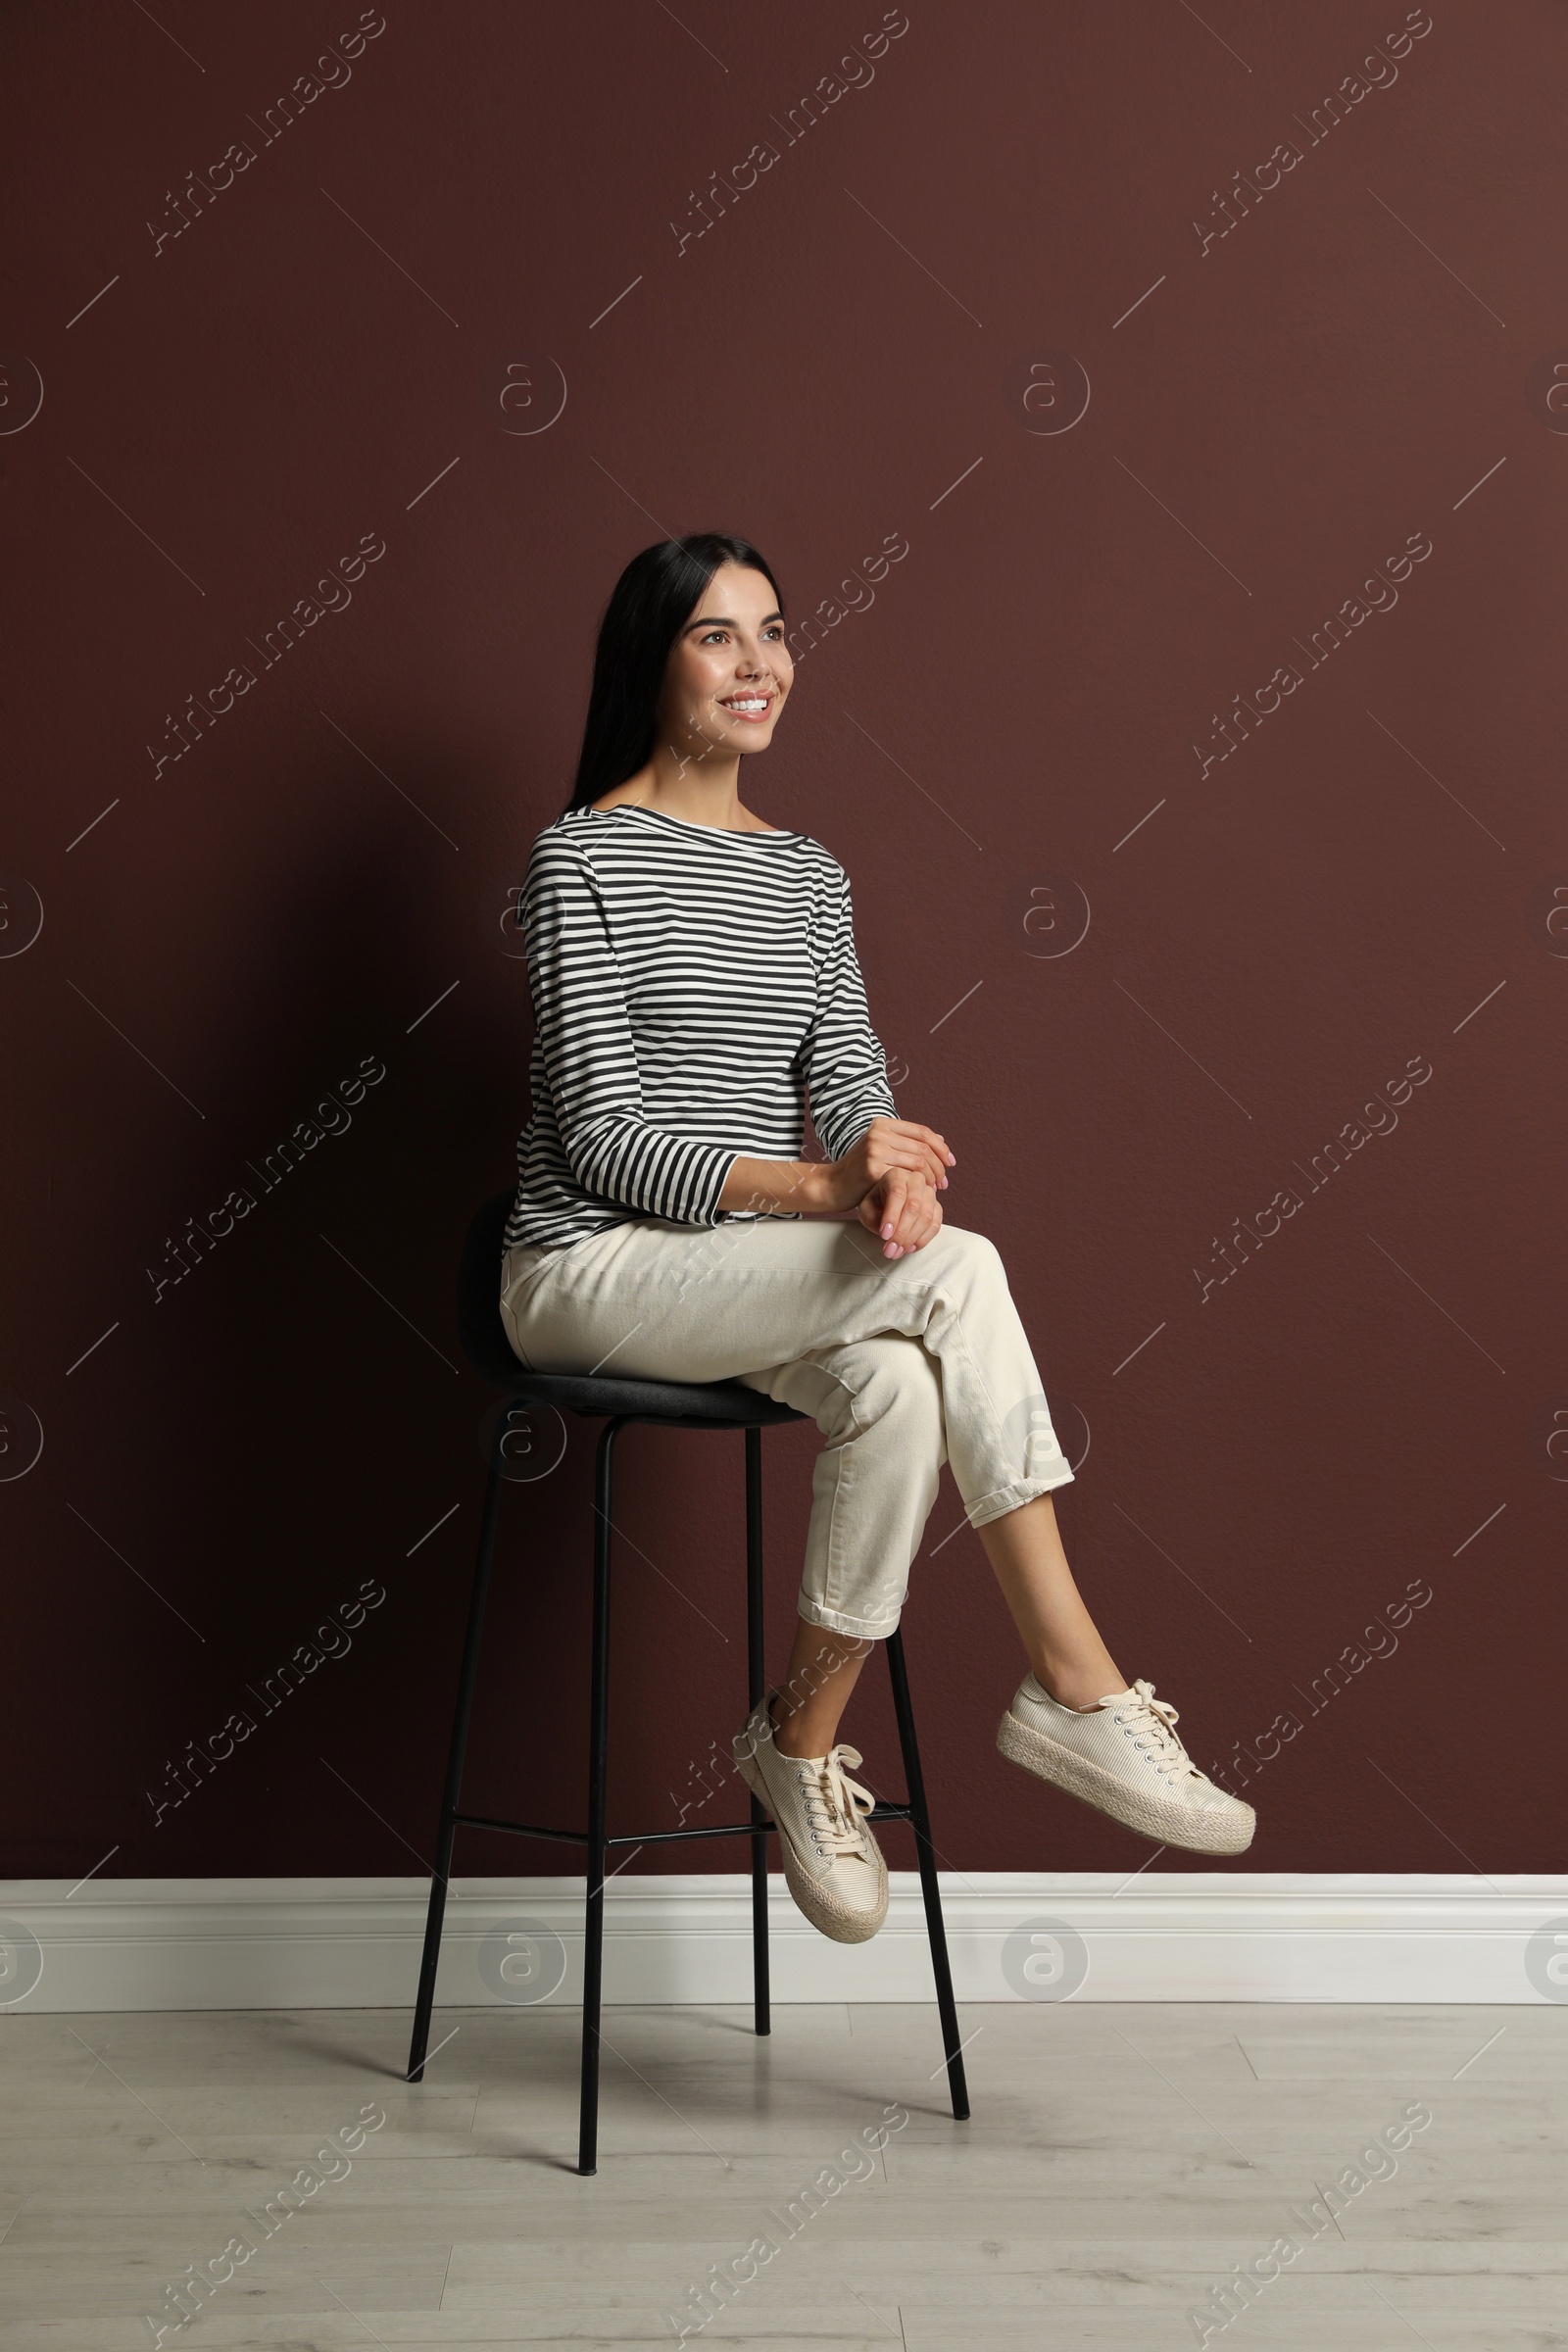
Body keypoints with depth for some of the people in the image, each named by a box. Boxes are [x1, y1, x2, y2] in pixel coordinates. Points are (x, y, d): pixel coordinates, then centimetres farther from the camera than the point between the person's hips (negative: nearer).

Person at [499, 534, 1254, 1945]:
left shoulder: (807, 874, 15)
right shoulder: (586, 857, -5)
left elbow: (847, 1077, 5)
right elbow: (602, 1133, -13)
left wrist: (889, 1165, -20)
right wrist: (813, 1187, -28)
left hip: (747, 1288, 6)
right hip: (591, 1272, -5)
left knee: (896, 1385, -30)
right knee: (957, 1268, -28)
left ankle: (807, 1741, -14)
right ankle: (1079, 1686, -20)